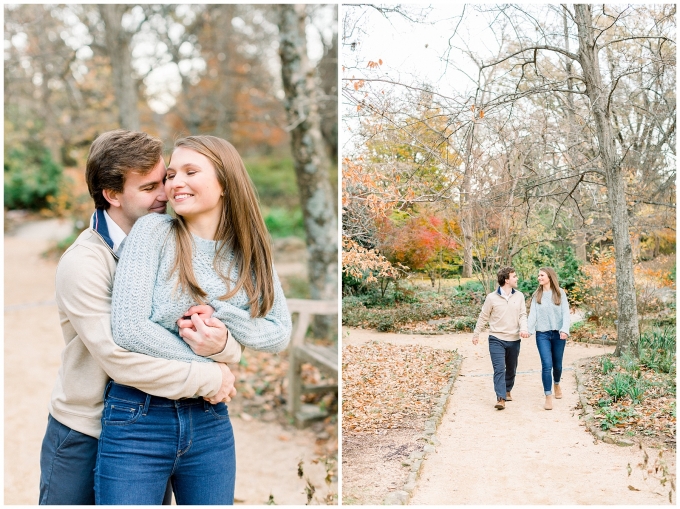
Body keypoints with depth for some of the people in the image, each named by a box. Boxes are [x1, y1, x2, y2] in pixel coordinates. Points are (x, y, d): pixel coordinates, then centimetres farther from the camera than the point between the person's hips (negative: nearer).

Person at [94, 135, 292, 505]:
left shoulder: (250, 252, 3)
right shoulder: (154, 230, -8)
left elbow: (280, 334, 0)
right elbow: (127, 328, -16)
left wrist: (219, 315, -17)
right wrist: (209, 370, -9)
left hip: (211, 423, 4)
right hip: (138, 420, -3)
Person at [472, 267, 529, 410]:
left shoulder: (519, 296, 1)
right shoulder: (492, 297, -7)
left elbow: (522, 315, 1)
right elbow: (483, 317, 1)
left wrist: (523, 328, -19)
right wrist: (476, 334, 5)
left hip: (514, 340, 4)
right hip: (497, 340, -3)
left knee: (511, 369, 16)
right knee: (499, 369, -12)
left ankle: (507, 390, 38)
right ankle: (501, 398, -14)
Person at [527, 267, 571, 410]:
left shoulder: (560, 293, 1)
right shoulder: (537, 295, 5)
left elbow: (565, 313, -4)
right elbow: (533, 314, -2)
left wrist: (565, 330, -19)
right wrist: (528, 330, -17)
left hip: (558, 333, 0)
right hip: (542, 334, 0)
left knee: (557, 364, 13)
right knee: (547, 365, -10)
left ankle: (557, 384, 43)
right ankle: (548, 397, -5)